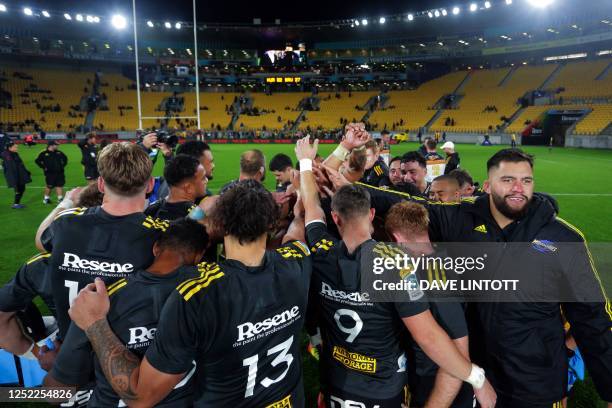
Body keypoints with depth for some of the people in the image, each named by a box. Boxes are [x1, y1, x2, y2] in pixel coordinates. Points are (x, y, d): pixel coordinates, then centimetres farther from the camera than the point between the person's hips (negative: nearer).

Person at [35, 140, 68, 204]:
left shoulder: (59, 153, 8)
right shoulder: (44, 154, -5)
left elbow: (65, 158, 24)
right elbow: (37, 161, -1)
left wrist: (63, 165, 13)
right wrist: (43, 167, -5)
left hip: (59, 173, 4)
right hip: (49, 173, -4)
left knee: (59, 185, 3)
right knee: (49, 186, 3)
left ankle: (60, 198, 10)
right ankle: (46, 198, 21)